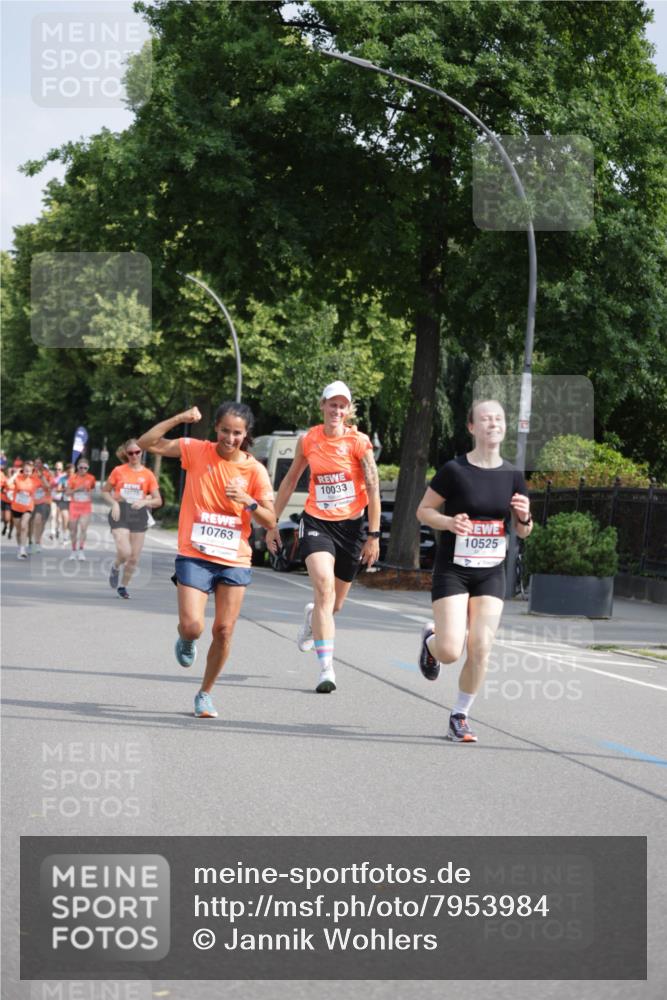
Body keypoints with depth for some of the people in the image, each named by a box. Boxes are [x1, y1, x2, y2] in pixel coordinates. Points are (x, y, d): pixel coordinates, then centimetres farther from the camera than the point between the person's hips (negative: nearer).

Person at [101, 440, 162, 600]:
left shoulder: (148, 474, 4)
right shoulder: (118, 471, 3)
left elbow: (158, 501, 4)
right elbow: (105, 492, 10)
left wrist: (145, 502, -16)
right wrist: (114, 503, -8)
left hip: (139, 515, 2)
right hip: (120, 514, -2)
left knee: (134, 557, 3)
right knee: (124, 552, -19)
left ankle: (123, 586, 22)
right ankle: (115, 567, 15)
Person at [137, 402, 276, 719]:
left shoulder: (255, 470, -1)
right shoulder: (196, 451, -2)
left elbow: (270, 521, 0)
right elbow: (146, 443, -5)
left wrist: (248, 501, -19)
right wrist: (178, 419, -16)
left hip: (235, 560, 1)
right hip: (195, 556, -1)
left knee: (223, 631, 1)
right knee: (192, 626, -14)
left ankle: (205, 693, 22)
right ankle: (186, 642, 26)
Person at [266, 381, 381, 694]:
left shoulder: (358, 442, -7)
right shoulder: (308, 440, 1)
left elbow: (373, 489, -7)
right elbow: (290, 481, 13)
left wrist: (374, 536, -10)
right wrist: (272, 522, 15)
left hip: (351, 525, 0)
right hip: (316, 523, 0)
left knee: (334, 604, 10)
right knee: (323, 586, -23)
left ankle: (313, 617, 49)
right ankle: (326, 669, -25)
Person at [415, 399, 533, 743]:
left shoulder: (512, 476, 3)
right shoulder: (454, 470, -9)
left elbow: (523, 531, 10)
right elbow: (423, 510, -1)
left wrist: (524, 517, -13)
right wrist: (449, 522, -20)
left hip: (491, 573, 3)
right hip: (452, 570, -3)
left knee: (480, 650, -7)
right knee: (450, 651, -11)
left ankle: (460, 716, 12)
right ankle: (430, 640, 26)